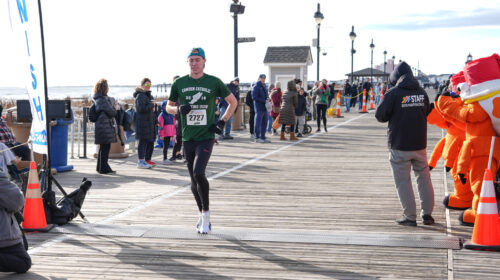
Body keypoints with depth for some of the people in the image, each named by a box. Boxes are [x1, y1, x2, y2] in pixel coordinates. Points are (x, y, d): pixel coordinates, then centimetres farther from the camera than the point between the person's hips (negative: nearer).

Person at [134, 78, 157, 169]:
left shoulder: (149, 95, 20)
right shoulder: (140, 96, -11)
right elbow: (141, 108, -24)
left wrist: (155, 121, 21)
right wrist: (151, 105, -13)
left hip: (149, 122, 10)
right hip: (142, 122, -10)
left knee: (150, 141, 12)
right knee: (143, 141, -8)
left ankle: (147, 160, 21)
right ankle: (141, 162, -4)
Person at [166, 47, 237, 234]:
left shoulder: (214, 82, 0)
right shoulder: (179, 83, 5)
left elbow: (233, 102, 11)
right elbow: (169, 107, 16)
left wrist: (222, 122, 0)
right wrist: (179, 109, -7)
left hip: (206, 136, -3)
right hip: (188, 138, 3)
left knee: (198, 173, -21)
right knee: (194, 180, 8)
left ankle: (206, 213, -4)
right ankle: (202, 215, 26)